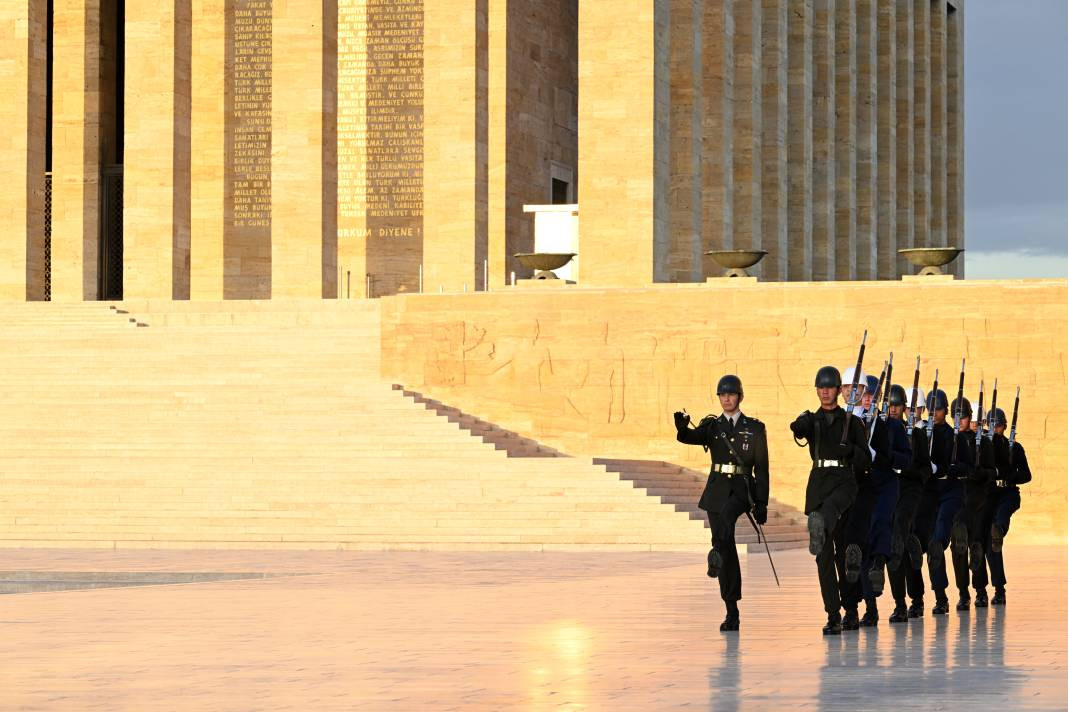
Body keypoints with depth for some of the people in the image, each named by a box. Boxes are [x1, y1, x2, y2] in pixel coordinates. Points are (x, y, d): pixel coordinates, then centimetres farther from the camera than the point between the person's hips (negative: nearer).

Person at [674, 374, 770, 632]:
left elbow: (761, 468, 3)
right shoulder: (712, 425, 10)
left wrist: (761, 503, -3)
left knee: (727, 512, -39)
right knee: (727, 550, 2)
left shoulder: (754, 428, 4)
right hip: (717, 490, 2)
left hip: (742, 489, -2)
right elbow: (693, 437, -11)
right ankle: (732, 612, 7)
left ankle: (717, 554, -49)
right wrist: (682, 429, -35)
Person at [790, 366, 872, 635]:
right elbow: (797, 429, -12)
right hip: (819, 485, 2)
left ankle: (819, 531, -72)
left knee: (829, 506, -40)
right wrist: (801, 422, -34)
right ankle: (834, 617, -1)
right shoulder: (811, 420, 14)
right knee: (825, 557, -3)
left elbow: (866, 462, 7)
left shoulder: (852, 422, 10)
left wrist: (852, 449, -14)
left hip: (845, 483, -2)